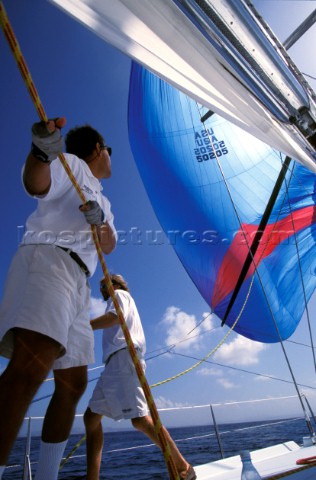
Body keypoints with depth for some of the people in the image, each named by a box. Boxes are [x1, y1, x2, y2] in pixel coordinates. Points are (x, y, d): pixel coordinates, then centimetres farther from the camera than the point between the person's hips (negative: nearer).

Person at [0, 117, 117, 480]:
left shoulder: (104, 202, 29)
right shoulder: (73, 165, 9)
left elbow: (109, 246, 11)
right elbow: (36, 183, -13)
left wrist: (100, 221, -10)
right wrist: (42, 151, -33)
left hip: (76, 282, 9)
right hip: (47, 260, -9)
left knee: (73, 384, 10)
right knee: (31, 365, -27)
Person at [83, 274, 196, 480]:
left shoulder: (120, 294, 10)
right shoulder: (120, 301, 35)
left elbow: (114, 317, -12)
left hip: (124, 357, -10)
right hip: (116, 362, 10)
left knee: (140, 418, -18)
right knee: (91, 417, 5)